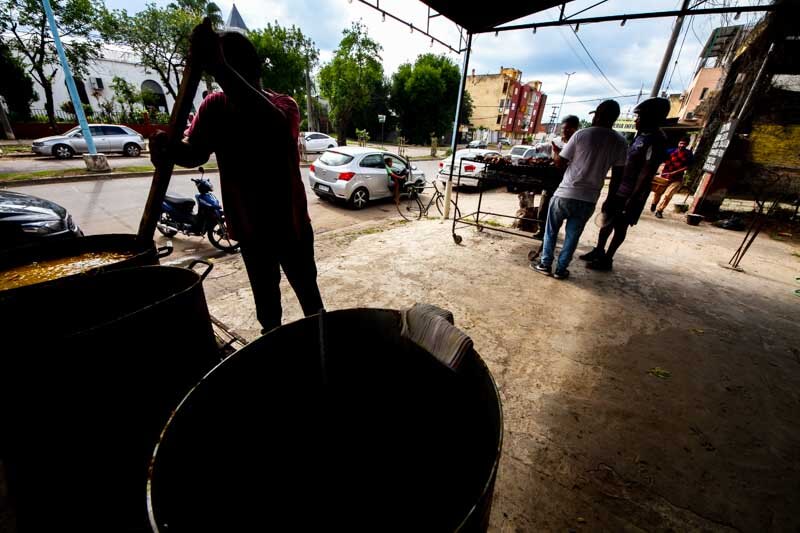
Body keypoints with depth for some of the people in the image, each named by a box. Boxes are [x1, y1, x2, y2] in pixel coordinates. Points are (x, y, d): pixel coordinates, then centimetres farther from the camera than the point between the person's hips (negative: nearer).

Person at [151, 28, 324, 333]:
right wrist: (169, 148, -30)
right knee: (264, 296, 20)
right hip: (248, 227, 4)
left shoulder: (284, 104, -10)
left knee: (307, 290, 13)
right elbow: (194, 153, -9)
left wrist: (218, 69, -45)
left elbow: (272, 124, -34)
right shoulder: (214, 106, 1)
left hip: (289, 223, -3)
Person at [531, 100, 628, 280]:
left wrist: (555, 151, 17)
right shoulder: (620, 142, 3)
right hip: (589, 199, 3)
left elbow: (560, 163, -2)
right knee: (572, 236, 12)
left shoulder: (581, 134, -6)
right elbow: (618, 175, 5)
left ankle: (545, 264, 18)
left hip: (565, 194, -2)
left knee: (551, 231, 13)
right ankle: (561, 269, 19)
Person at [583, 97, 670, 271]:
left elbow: (647, 174, -20)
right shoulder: (640, 136, 11)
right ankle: (598, 251, 30)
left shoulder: (656, 142, -17)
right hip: (617, 190, 9)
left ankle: (606, 259, 13)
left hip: (630, 195, -9)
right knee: (607, 221, 16)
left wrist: (633, 200, -22)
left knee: (620, 227, 3)